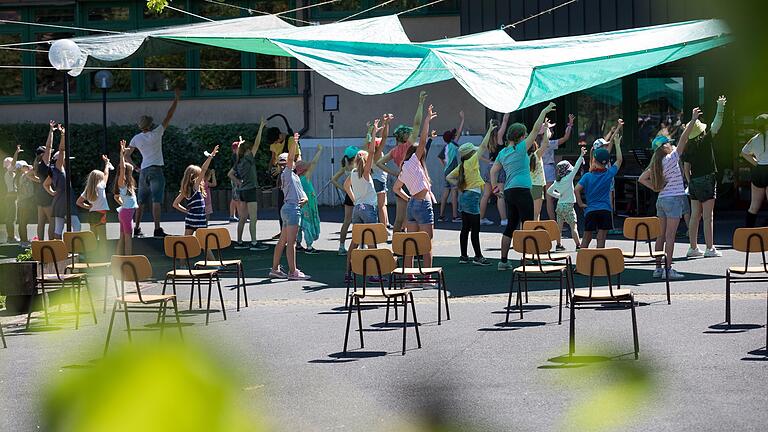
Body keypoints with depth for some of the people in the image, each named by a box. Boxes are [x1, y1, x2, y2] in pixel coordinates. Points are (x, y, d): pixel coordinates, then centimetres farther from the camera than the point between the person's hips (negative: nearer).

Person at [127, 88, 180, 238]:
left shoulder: (136, 138, 7)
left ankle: (137, 229, 15)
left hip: (143, 171, 5)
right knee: (156, 201, -10)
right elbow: (169, 117, -3)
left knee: (142, 202, 11)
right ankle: (157, 229, -18)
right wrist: (176, 99, 3)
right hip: (156, 170, -5)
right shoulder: (156, 134, -6)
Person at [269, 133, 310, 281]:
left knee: (282, 241, 13)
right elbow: (290, 159, -22)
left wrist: (304, 198, -6)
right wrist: (294, 144, -33)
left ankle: (275, 269, 17)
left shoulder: (294, 176, 21)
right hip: (292, 208, -10)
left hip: (287, 208, 10)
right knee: (291, 242, -10)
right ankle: (293, 272, -11)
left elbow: (301, 192, 17)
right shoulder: (287, 173, -6)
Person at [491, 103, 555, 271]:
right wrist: (544, 112, 1)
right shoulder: (520, 148, -7)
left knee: (511, 226, 14)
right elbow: (535, 129, -6)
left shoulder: (503, 153, 12)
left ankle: (503, 261, 14)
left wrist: (495, 186, 19)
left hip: (508, 192, 8)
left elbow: (494, 171, 14)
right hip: (522, 191, -8)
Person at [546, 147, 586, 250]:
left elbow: (549, 191, 16)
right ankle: (578, 244, -6)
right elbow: (576, 168, -14)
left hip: (559, 205, 7)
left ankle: (559, 244, 13)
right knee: (574, 226, -5)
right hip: (568, 206, -7)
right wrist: (582, 156, -12)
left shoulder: (556, 182, 6)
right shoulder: (568, 178, -13)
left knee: (559, 226, 10)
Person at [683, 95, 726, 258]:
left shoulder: (689, 146, 4)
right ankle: (710, 249, -5)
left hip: (694, 181, 6)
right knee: (708, 216, -5)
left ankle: (693, 247, 13)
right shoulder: (706, 140, -9)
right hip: (707, 180, -6)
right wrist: (720, 106, 3)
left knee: (695, 215, 10)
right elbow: (717, 124, -6)